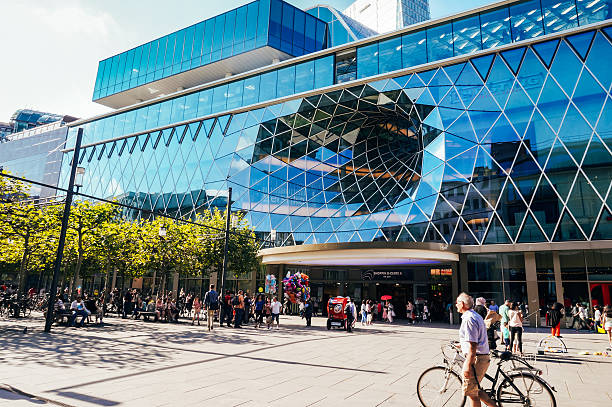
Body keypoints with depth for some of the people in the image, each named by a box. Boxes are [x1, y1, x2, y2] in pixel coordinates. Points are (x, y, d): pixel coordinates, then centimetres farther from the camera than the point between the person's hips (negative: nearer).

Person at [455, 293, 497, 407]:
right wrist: (461, 344, 36)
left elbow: (472, 345, -23)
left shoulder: (468, 319, -18)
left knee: (471, 392, 1)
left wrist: (468, 366, -22)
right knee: (475, 390, 19)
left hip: (476, 359, -10)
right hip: (483, 358, 10)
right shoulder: (476, 315, 15)